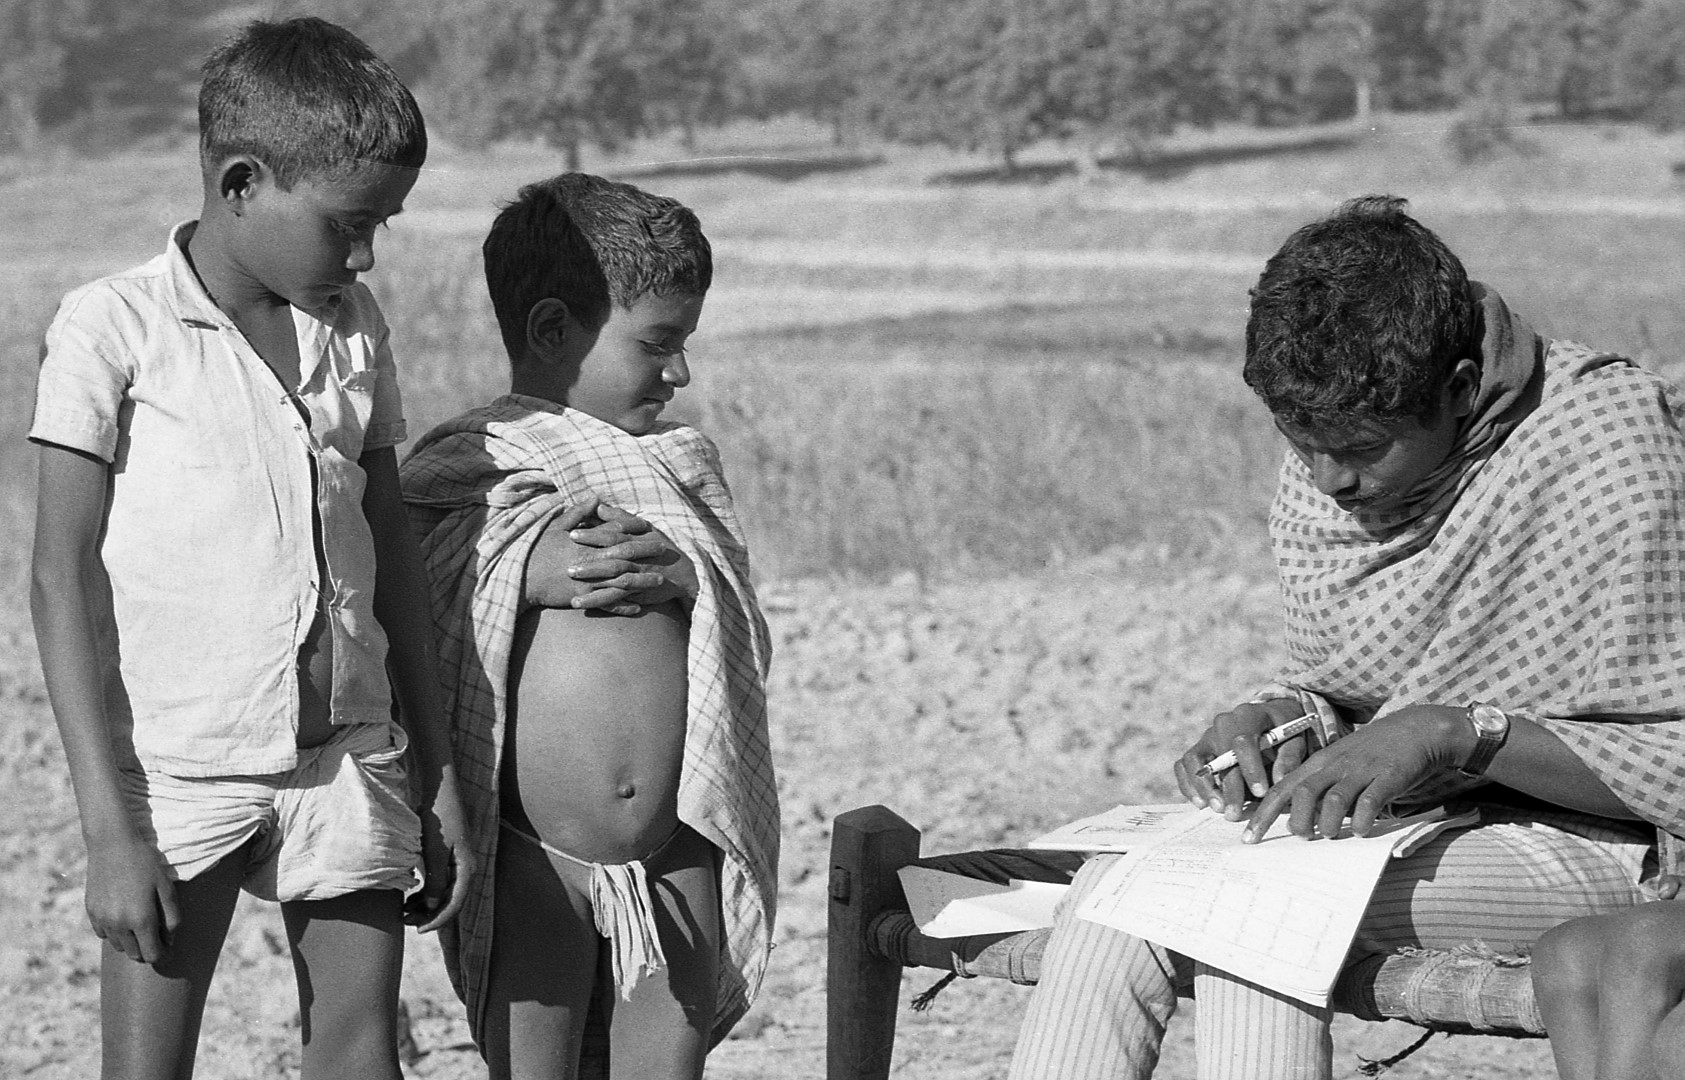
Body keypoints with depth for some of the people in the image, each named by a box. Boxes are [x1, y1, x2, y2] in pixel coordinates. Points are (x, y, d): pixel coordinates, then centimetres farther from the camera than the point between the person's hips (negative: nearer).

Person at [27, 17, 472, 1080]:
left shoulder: (354, 328, 10)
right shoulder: (114, 327, -7)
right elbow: (66, 575, -8)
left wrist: (439, 776, 15)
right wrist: (108, 826, -13)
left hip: (347, 757, 5)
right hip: (176, 770, -5)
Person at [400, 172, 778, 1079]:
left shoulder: (680, 464, 12)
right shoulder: (464, 471, -1)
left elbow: (743, 633, 9)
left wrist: (684, 577, -12)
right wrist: (531, 569, -20)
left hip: (677, 857, 4)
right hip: (533, 860, -4)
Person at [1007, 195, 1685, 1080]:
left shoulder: (1613, 448, -17)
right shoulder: (1318, 475, 5)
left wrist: (1461, 732, -26)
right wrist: (1285, 720, -5)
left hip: (1590, 840, -7)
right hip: (1382, 813, 7)